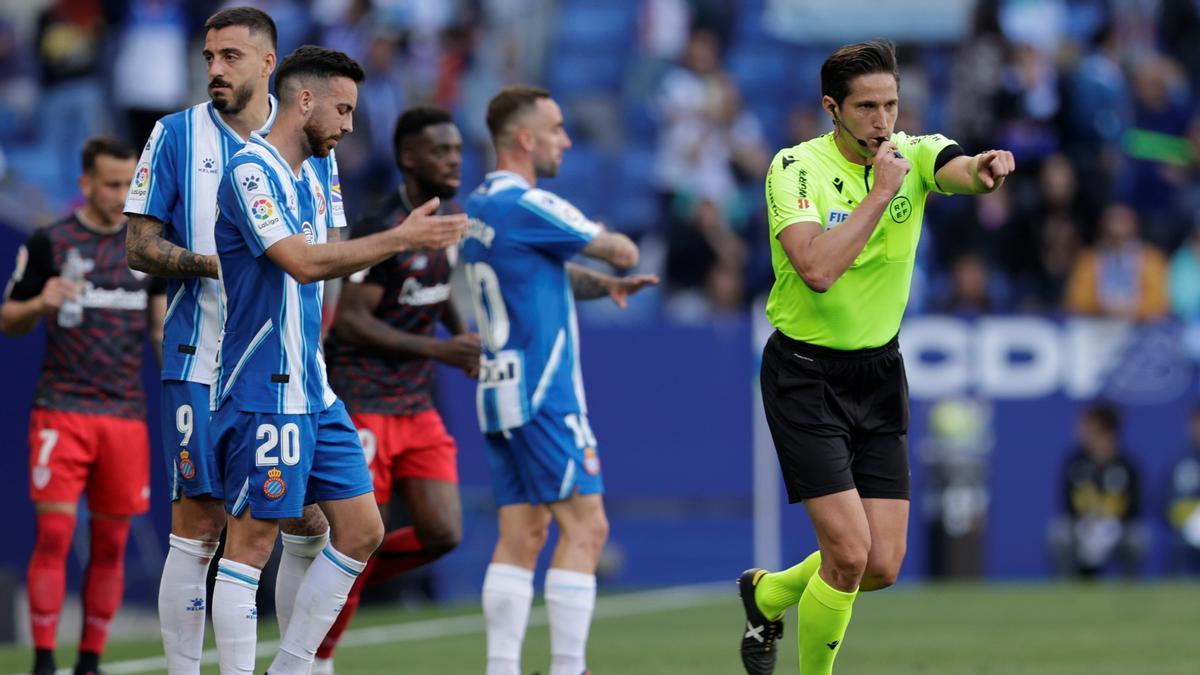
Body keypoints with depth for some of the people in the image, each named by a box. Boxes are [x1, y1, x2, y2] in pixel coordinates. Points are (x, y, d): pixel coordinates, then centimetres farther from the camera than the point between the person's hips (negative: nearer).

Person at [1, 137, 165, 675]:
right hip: (62, 410, -3)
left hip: (126, 414, 3)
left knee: (111, 544, 3)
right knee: (54, 534, -10)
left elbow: (161, 323, 17)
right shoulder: (49, 243, 0)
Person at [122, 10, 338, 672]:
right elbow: (140, 245, 1)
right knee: (197, 529, -5)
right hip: (201, 364, -3)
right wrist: (209, 263, -16)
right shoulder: (176, 134, 3)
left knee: (308, 527, 3)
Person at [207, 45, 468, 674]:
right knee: (253, 540, -5)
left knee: (360, 530, 8)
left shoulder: (309, 178, 16)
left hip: (312, 390, 10)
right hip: (263, 392, -10)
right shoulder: (251, 171, -14)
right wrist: (399, 239, -22)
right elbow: (302, 263, -25)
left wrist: (402, 236, 14)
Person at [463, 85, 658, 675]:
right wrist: (615, 250, 14)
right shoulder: (525, 206, -14)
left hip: (500, 393, 9)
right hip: (543, 396, -9)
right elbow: (623, 253, -9)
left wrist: (603, 284, 9)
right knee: (585, 526, -8)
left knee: (521, 536, 6)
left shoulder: (479, 208, 15)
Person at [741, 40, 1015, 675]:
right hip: (805, 375, -5)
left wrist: (988, 166, -51)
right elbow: (817, 271, -30)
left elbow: (961, 168, -28)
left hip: (880, 372, 5)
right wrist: (880, 193, -28)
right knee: (849, 550, -16)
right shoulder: (796, 168, -15)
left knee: (882, 566, 2)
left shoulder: (912, 153, -4)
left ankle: (767, 593, 31)